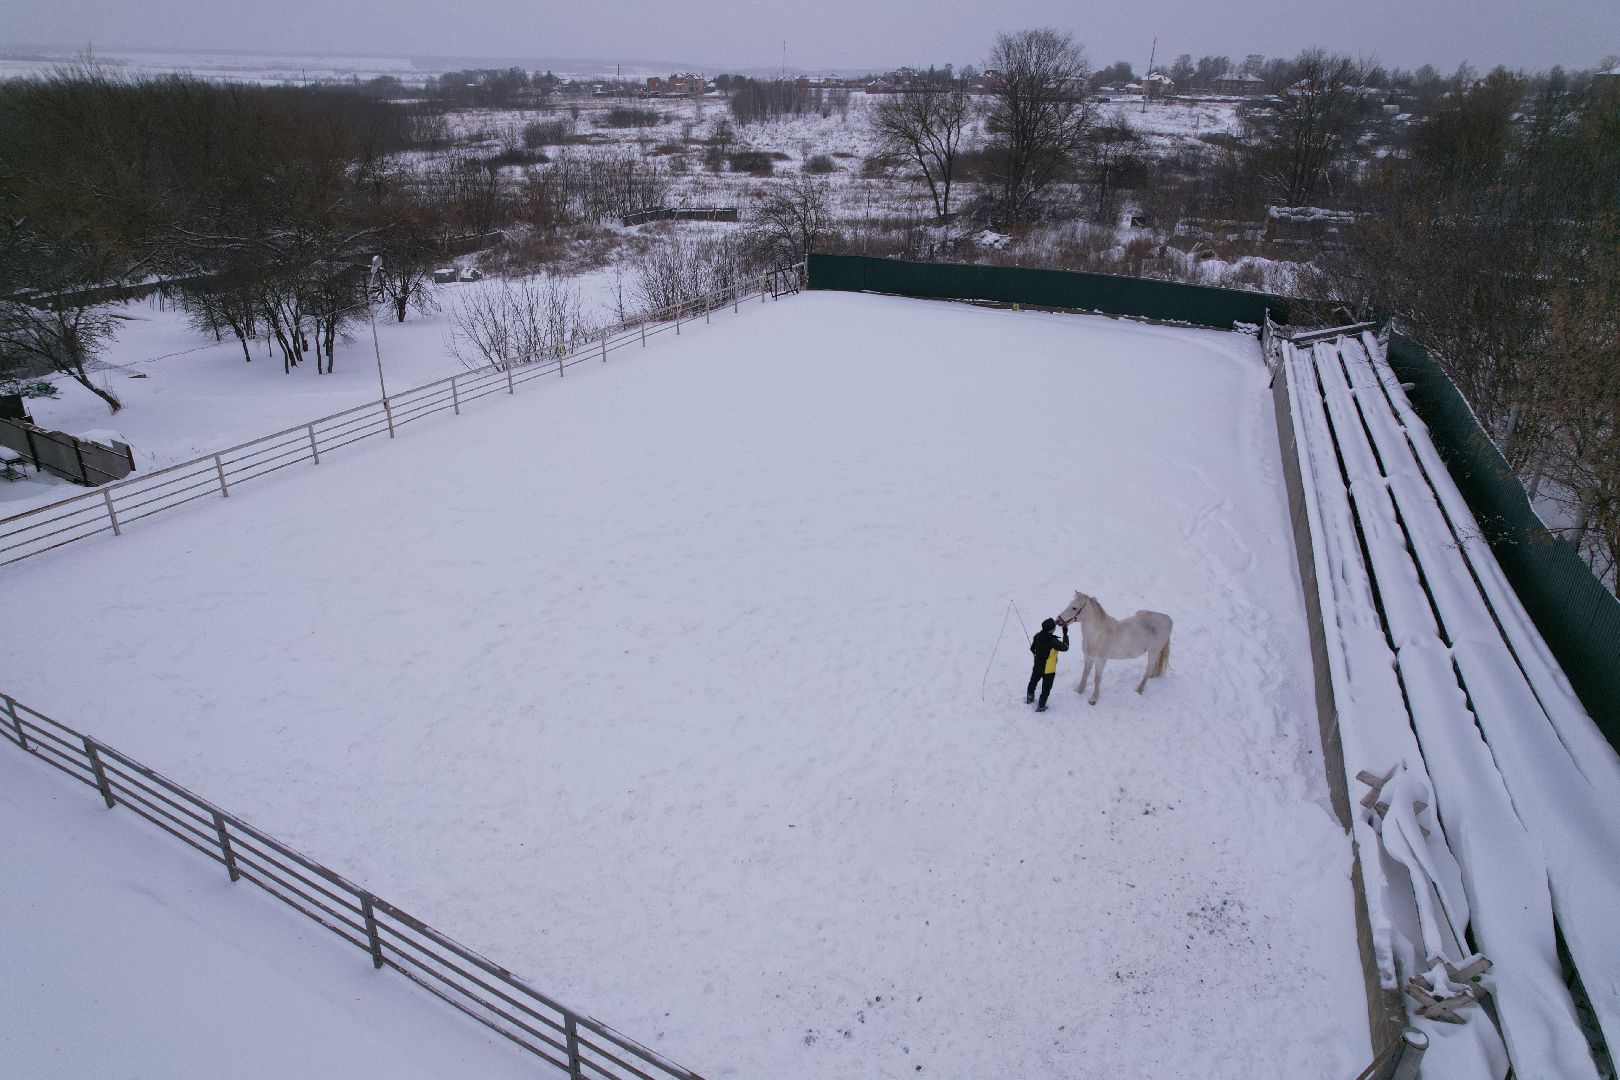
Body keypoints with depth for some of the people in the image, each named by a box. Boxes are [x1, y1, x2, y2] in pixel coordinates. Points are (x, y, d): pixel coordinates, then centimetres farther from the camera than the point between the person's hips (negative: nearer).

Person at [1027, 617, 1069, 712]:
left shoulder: (1037, 637, -12)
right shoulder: (1053, 642, -30)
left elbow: (1032, 648, 3)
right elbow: (1065, 647, -15)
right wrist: (1065, 634, -8)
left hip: (1037, 667, 5)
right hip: (1049, 670, -5)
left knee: (1033, 682, 28)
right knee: (1046, 688, 13)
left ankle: (1029, 698, 47)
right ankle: (1041, 707, 22)